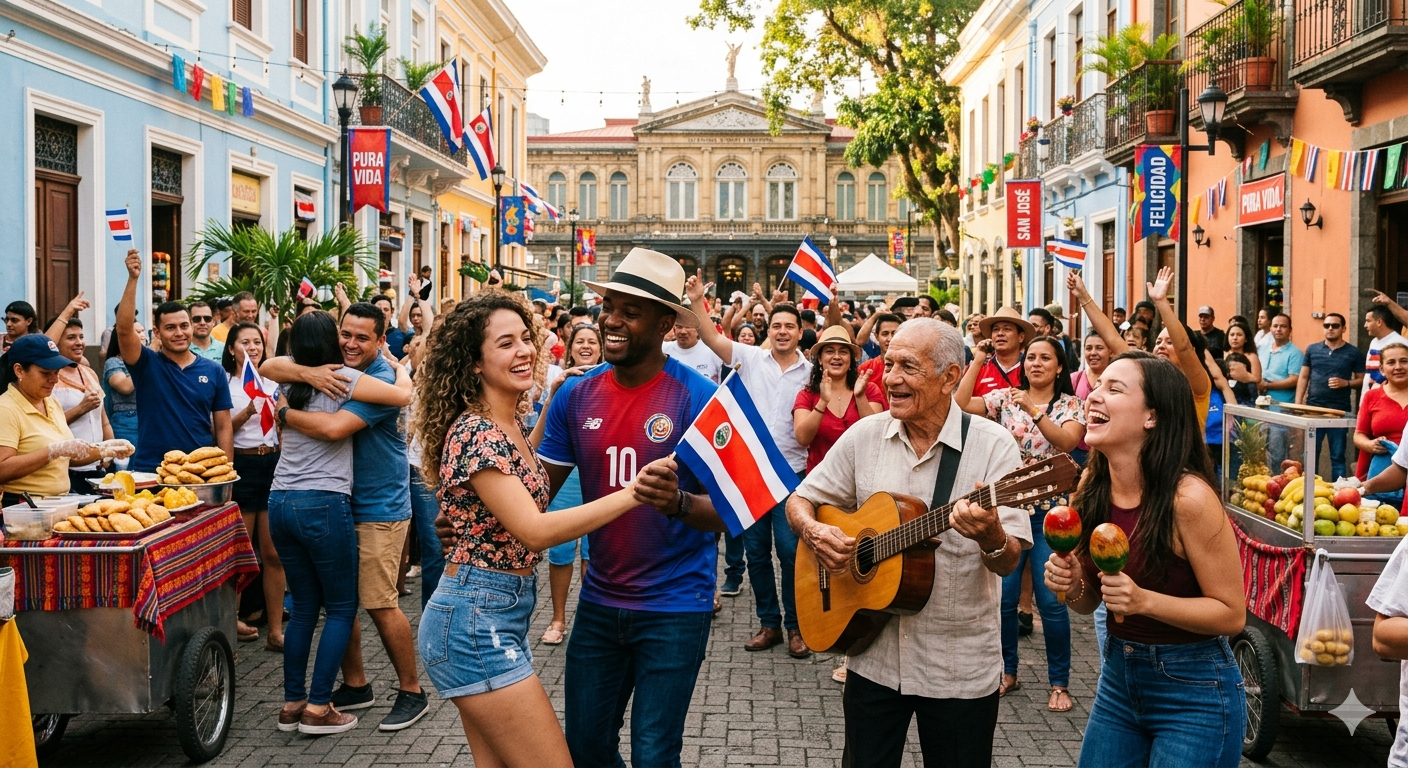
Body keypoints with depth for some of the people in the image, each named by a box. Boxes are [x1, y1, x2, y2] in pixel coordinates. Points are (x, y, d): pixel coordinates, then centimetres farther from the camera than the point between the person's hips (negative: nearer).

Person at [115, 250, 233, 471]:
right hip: (151, 471, -1)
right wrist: (133, 279, -23)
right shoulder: (147, 364, 0)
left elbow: (223, 427, 5)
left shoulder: (213, 371, 4)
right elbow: (124, 329, -17)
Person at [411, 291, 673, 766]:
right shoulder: (474, 433, -18)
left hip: (500, 616, 9)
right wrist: (633, 492, -27)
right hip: (476, 620, -9)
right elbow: (533, 531, -25)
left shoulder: (512, 424, 9)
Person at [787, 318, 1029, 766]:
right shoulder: (864, 436, -1)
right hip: (874, 656, 3)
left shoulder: (993, 446, -11)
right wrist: (813, 532, -14)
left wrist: (991, 537, -35)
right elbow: (800, 502, 8)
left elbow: (1008, 562, -13)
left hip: (960, 668, -2)